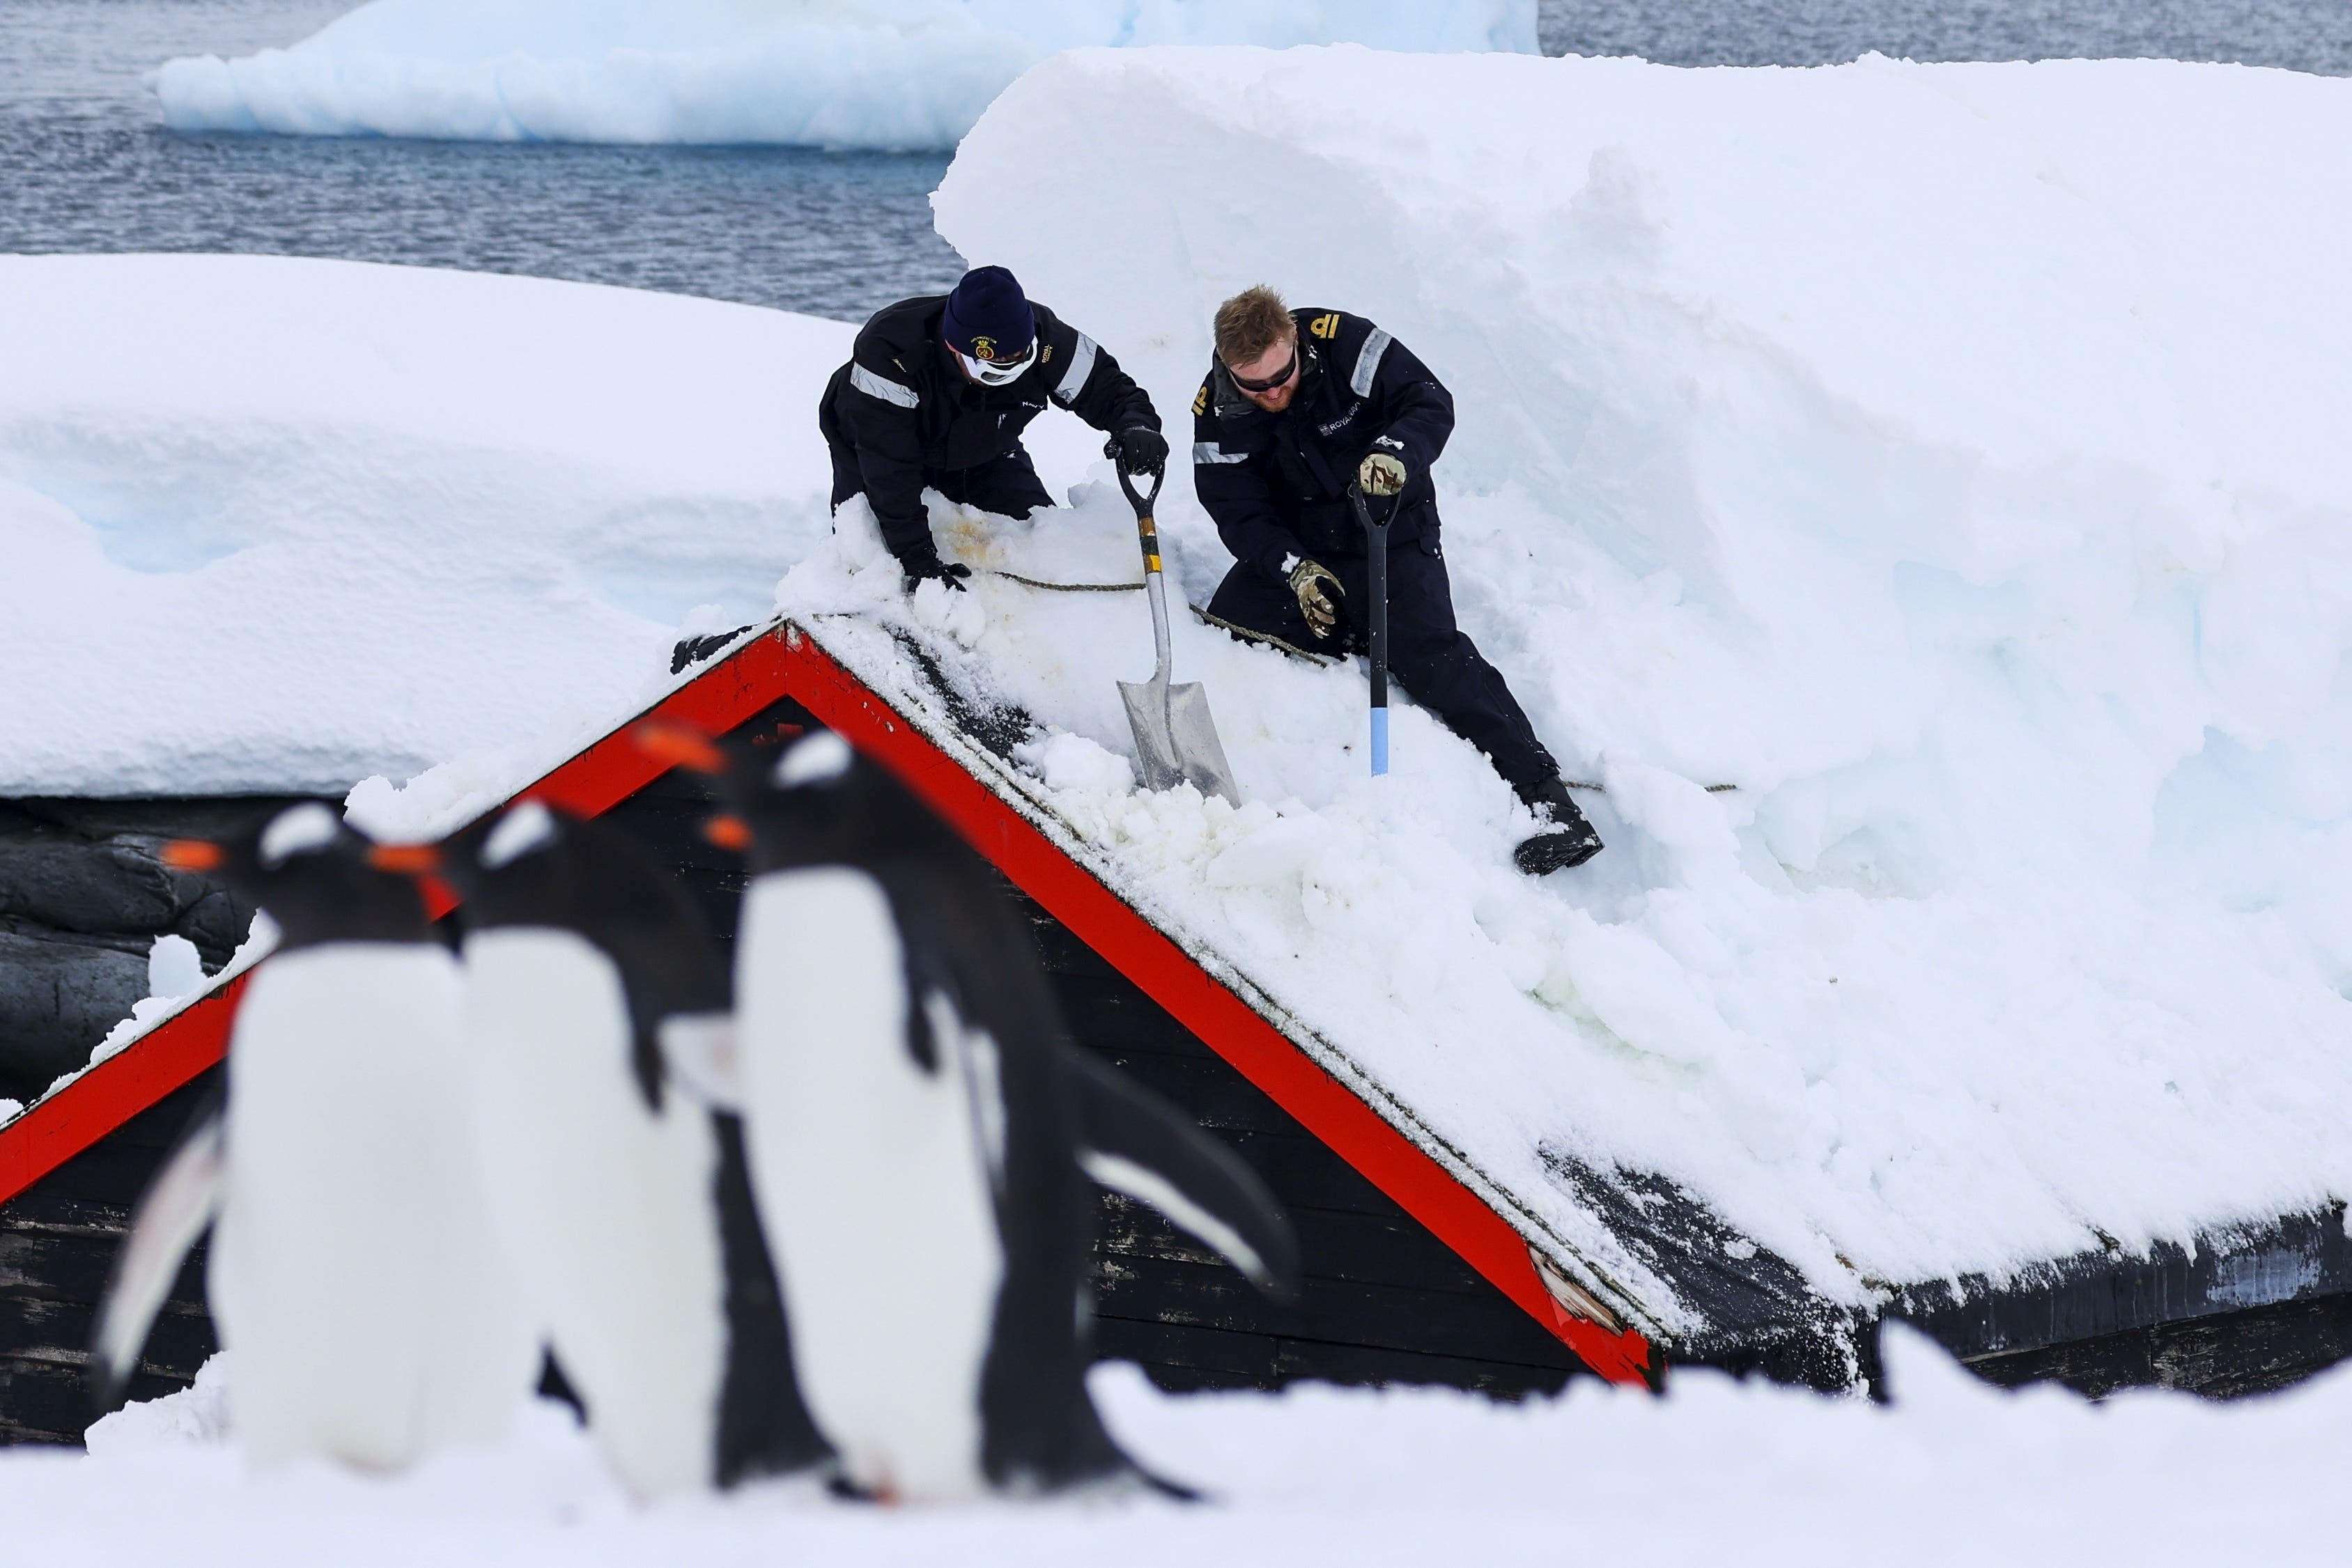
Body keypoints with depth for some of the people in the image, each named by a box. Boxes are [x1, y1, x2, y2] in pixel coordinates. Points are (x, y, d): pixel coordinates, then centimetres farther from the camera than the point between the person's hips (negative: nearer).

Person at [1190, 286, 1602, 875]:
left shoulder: (1345, 344, -21)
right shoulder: (1217, 413, -13)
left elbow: (1432, 404, -17)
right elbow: (1239, 512, -12)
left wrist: (1396, 452, -39)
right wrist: (1294, 570, -29)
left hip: (1393, 534, -4)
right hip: (1295, 545, 4)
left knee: (1429, 652, -21)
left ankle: (1548, 799, -24)